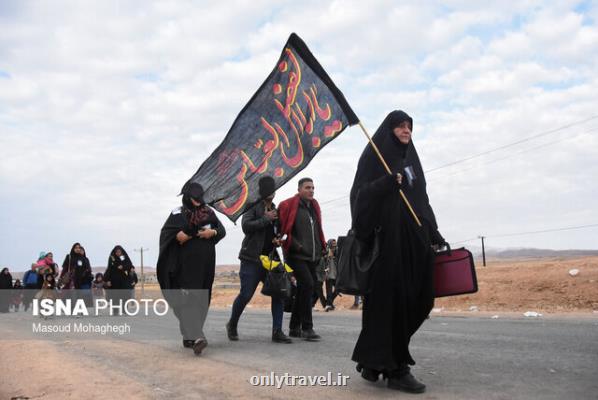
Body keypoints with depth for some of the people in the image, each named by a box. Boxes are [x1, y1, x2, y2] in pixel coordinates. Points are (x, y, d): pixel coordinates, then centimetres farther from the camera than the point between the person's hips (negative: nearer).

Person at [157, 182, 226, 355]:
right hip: (186, 264, -4)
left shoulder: (209, 212, 10)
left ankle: (189, 336, 9)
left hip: (205, 263, 4)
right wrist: (177, 235, -21)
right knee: (188, 299, -11)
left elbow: (222, 229, 10)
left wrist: (212, 232, -11)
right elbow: (165, 232, -2)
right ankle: (196, 338, -18)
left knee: (201, 299, 4)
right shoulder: (178, 213, 1)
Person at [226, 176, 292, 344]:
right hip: (252, 258, -6)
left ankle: (277, 331, -1)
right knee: (246, 294, -4)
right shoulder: (253, 207, -3)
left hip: (270, 258, 6)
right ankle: (232, 325, 20)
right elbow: (246, 226, -18)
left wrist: (278, 239, 4)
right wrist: (265, 219, -15)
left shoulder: (275, 210, 16)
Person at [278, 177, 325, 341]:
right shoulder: (289, 205, -5)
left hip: (312, 256, 7)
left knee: (303, 291, 11)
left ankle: (294, 327, 21)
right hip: (297, 255, -7)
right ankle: (307, 328, -14)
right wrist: (295, 245, -15)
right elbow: (283, 229, -8)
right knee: (308, 284, -20)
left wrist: (322, 248, 16)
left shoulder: (314, 206, 17)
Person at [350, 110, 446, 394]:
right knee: (392, 300, -8)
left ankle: (373, 359, 19)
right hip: (388, 236, -7)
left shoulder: (411, 159, 21)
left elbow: (421, 199, 21)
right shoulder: (375, 155, 1)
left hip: (415, 237, 7)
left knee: (416, 299, 5)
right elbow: (360, 194, -8)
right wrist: (387, 184, -24)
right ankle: (396, 369, -3)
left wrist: (435, 234, 15)